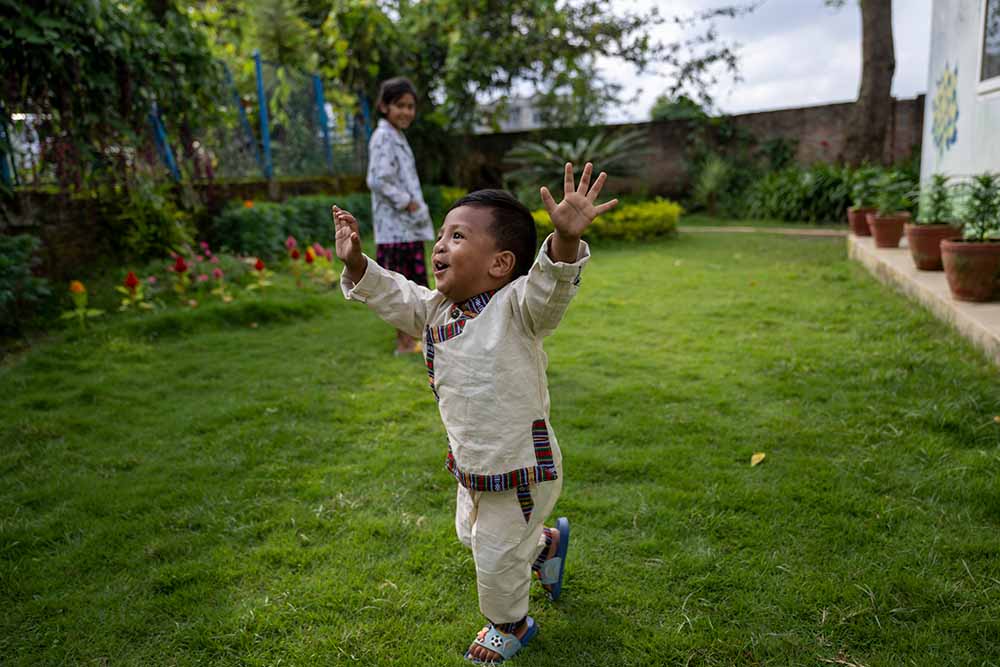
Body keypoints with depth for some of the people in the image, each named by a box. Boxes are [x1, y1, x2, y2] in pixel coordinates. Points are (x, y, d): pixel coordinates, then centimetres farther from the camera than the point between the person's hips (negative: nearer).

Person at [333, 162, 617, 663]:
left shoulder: (515, 308, -25)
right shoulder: (435, 309, -2)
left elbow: (548, 284, -43)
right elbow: (393, 297, 9)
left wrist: (566, 239, -62)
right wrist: (357, 264, -4)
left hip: (521, 470, -8)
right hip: (471, 467, 8)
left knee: (496, 557, 11)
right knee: (471, 533, 31)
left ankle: (510, 624, 44)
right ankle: (547, 541, 58)